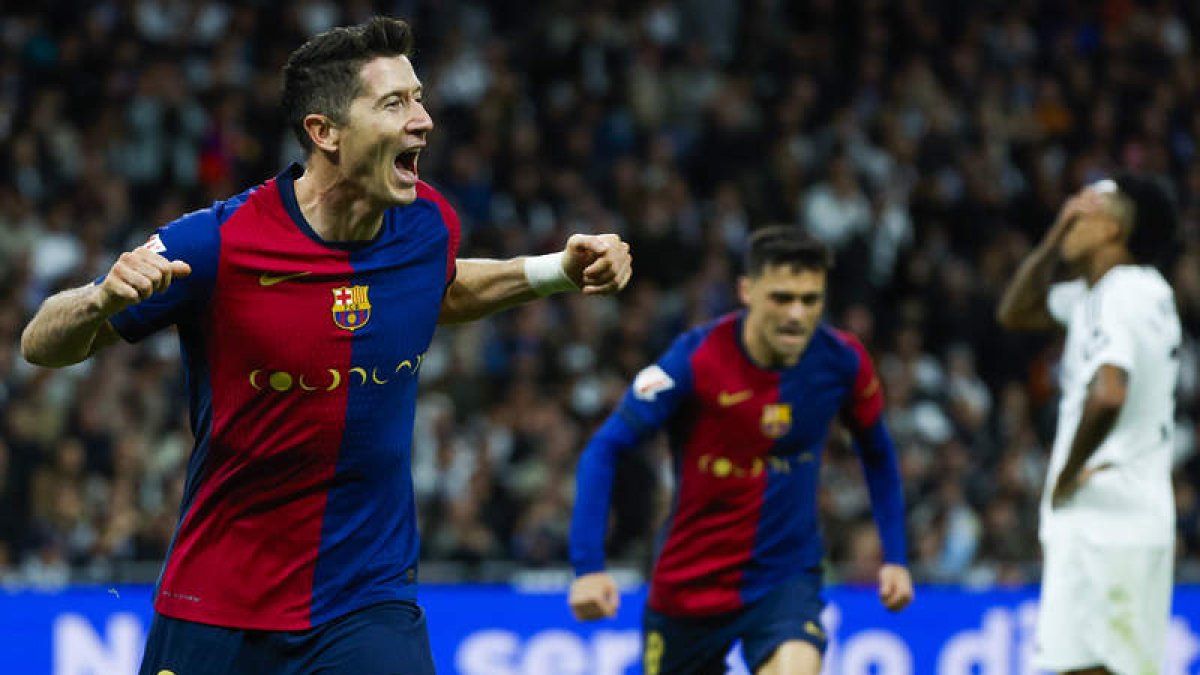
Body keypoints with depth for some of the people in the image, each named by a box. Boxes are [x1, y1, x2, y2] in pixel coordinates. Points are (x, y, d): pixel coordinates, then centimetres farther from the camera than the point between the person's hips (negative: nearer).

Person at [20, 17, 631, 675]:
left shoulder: (428, 223, -3)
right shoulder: (213, 243, -16)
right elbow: (42, 345, -8)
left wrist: (558, 270, 12)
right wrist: (103, 298, -29)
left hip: (371, 606, 2)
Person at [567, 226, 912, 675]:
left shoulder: (842, 363, -10)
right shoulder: (693, 360, -20)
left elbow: (877, 452, 10)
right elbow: (603, 451, -18)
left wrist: (894, 555, 7)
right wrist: (589, 566, -26)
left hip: (787, 575, 0)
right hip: (689, 582, 0)